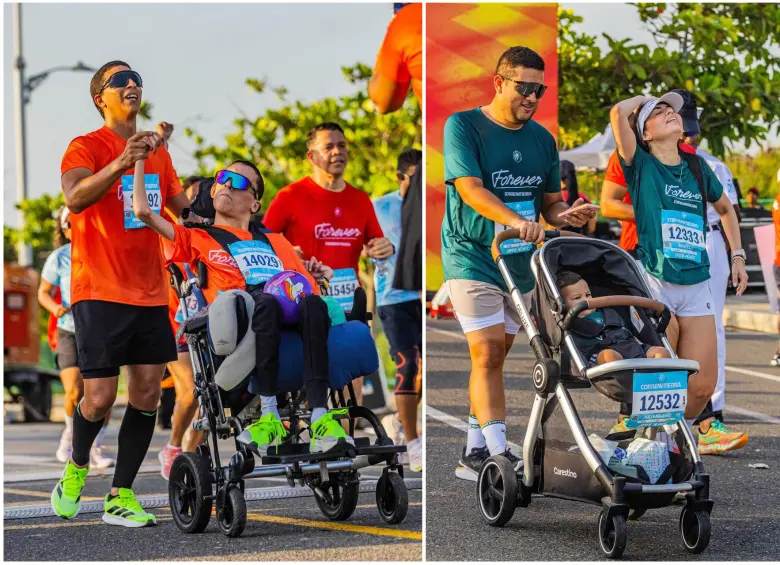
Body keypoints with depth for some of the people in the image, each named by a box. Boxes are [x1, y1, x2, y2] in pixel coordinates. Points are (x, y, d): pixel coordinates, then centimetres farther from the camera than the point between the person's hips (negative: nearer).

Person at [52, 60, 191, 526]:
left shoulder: (158, 151, 14)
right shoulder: (86, 147, -5)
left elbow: (182, 207, 24)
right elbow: (74, 198, -23)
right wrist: (121, 162, -35)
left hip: (150, 291, 6)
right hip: (100, 291, -6)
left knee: (147, 392, 0)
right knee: (100, 397, -8)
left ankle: (121, 497, 7)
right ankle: (77, 466, 22)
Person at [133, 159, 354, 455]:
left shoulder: (276, 242, 39)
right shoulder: (198, 239, 28)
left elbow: (309, 286, 36)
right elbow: (143, 212, 16)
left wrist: (318, 274, 14)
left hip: (294, 320, 3)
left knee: (314, 304, -35)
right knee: (266, 302, -39)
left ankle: (320, 418, -45)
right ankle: (270, 416, -34)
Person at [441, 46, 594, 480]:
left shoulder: (543, 139, 10)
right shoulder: (464, 126, -9)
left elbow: (551, 201, 14)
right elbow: (470, 188, -20)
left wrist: (568, 215, -10)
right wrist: (515, 220, -36)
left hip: (520, 261, 6)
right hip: (472, 259, -6)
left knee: (496, 356, 10)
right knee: (487, 355, -13)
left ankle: (475, 452, 17)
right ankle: (498, 454, -17)